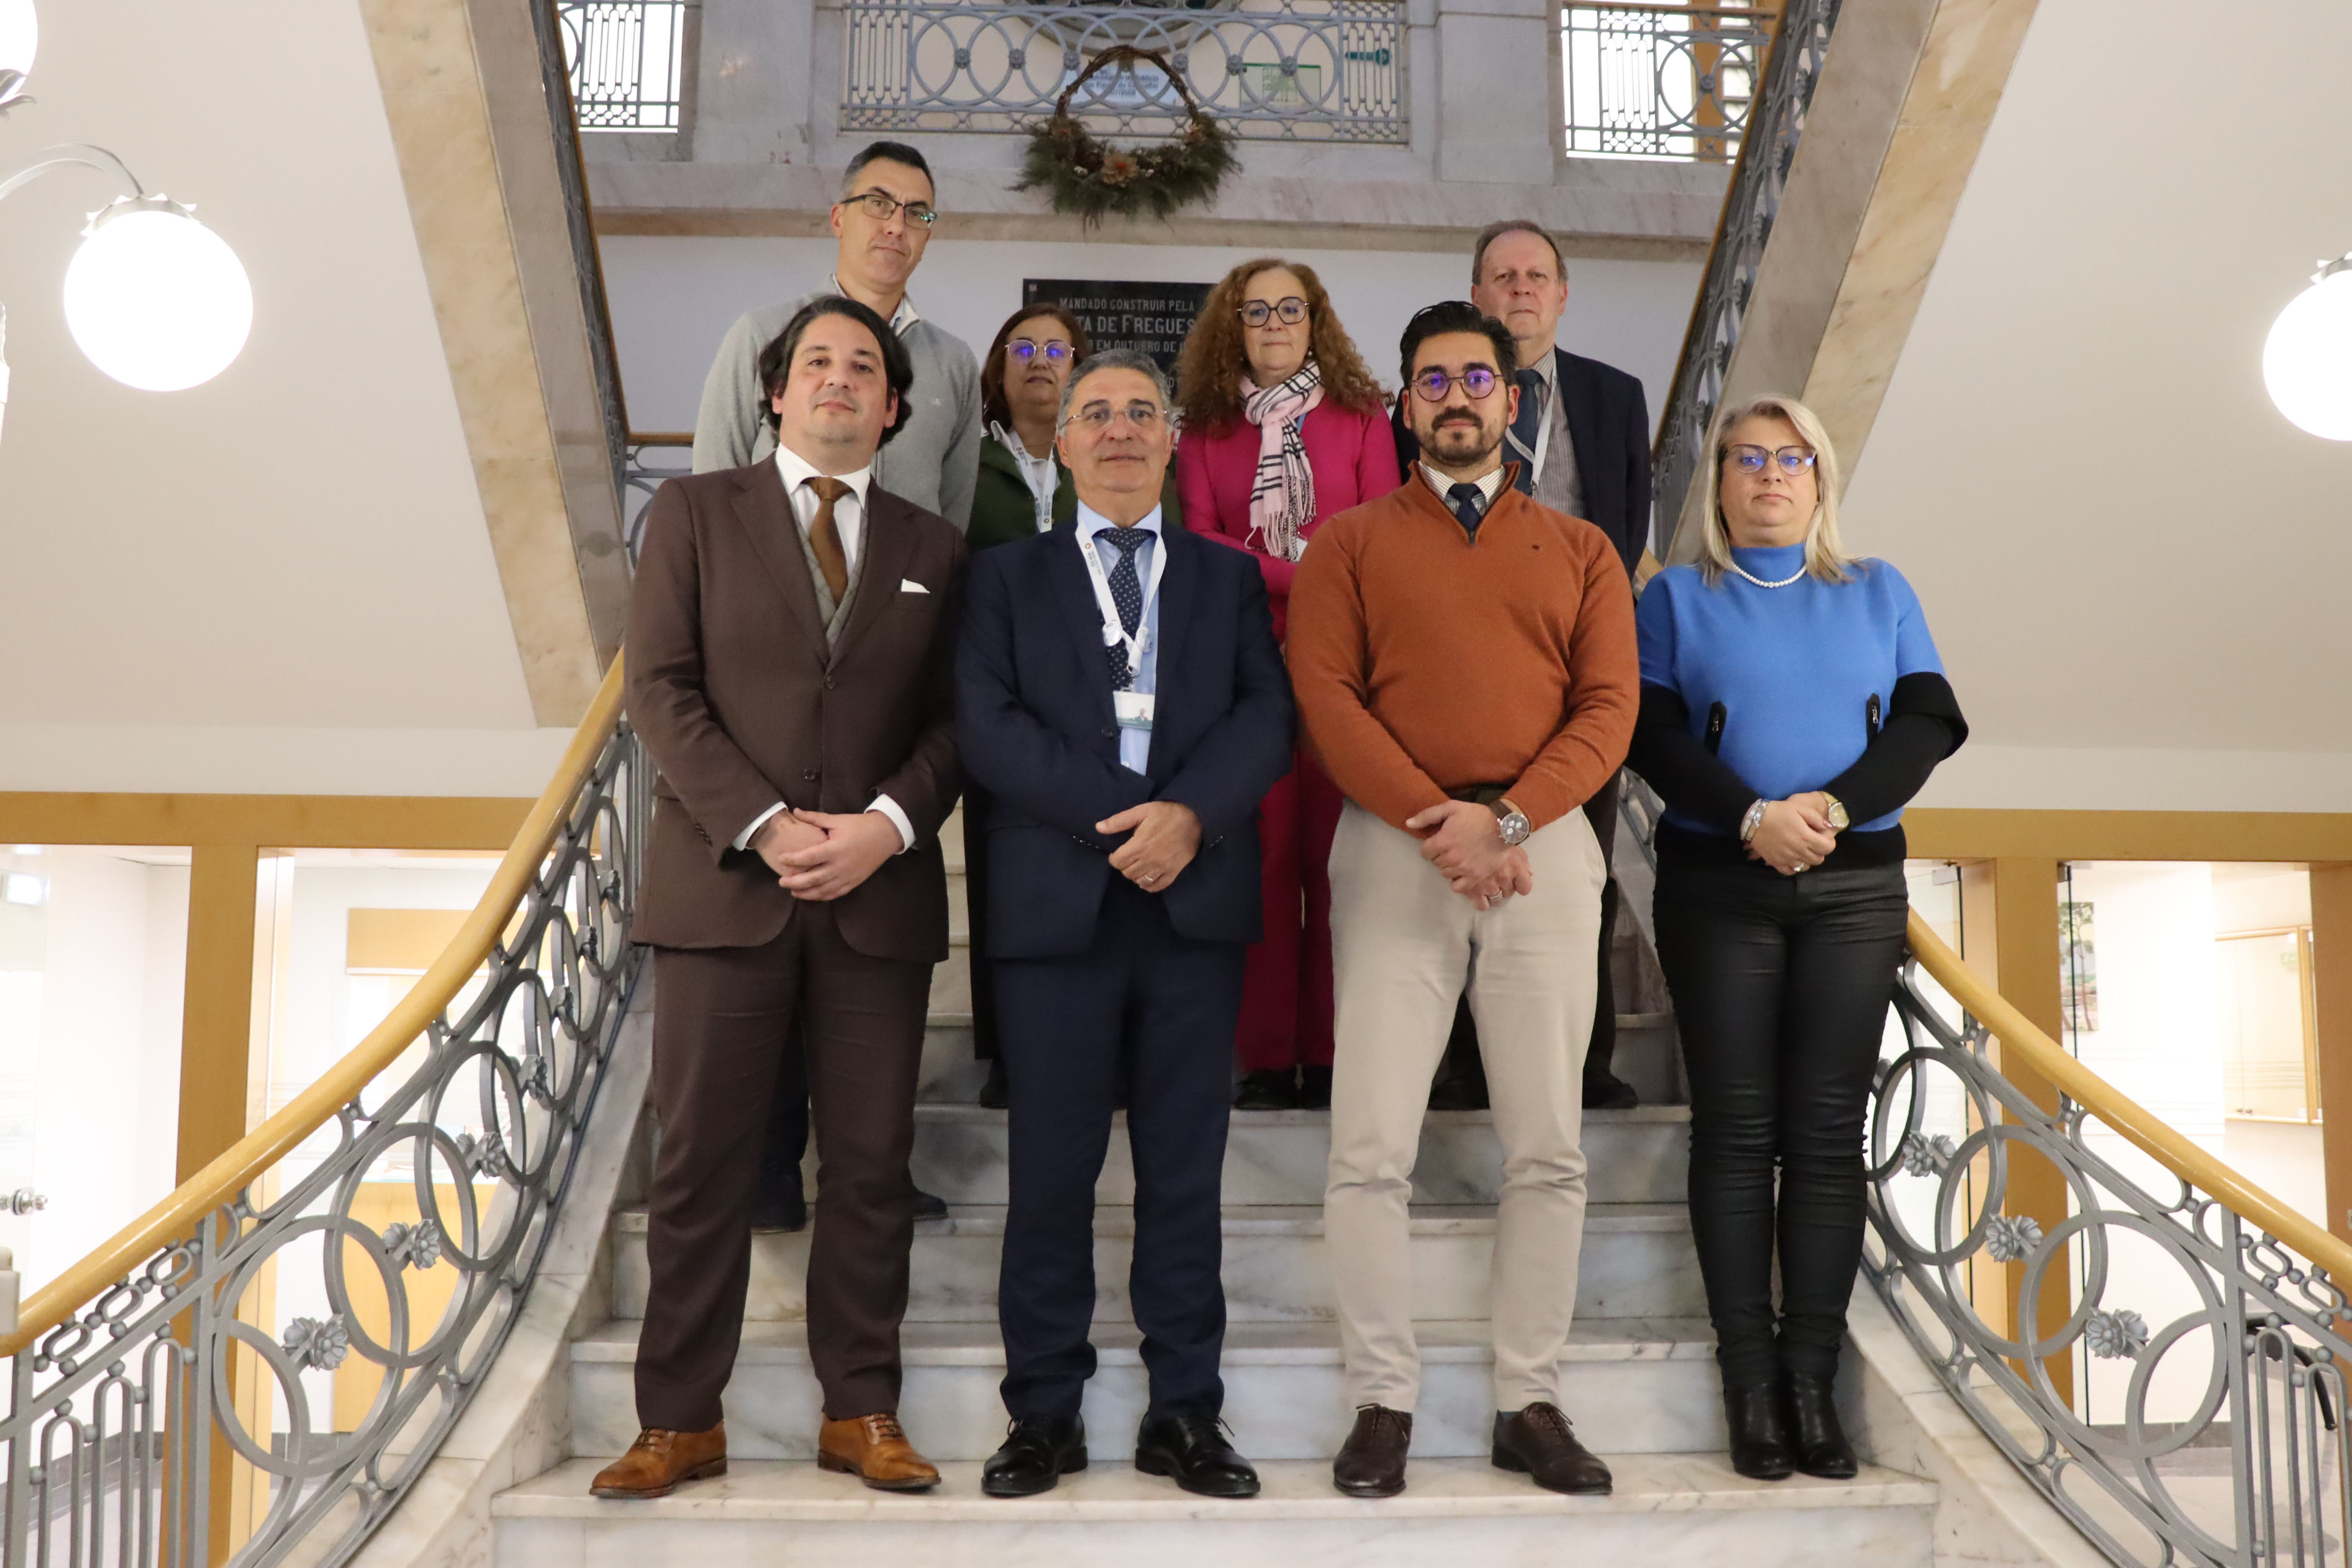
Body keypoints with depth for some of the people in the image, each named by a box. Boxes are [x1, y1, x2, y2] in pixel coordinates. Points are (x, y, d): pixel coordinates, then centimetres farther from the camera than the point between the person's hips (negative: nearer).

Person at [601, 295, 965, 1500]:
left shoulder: (932, 549, 14)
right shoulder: (695, 512, 8)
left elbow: (952, 718, 8)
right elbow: (660, 687, -1)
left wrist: (885, 825, -10)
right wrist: (764, 826, -11)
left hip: (880, 892, 2)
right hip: (723, 883, -1)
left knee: (871, 1164, 4)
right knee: (702, 1162, 1)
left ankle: (861, 1413, 15)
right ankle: (680, 1421, 12)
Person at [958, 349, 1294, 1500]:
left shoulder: (1229, 578, 16)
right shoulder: (1006, 576, 12)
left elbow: (1268, 715, 3)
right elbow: (986, 722, -2)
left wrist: (1189, 813, -15)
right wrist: (1114, 816, -14)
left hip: (1198, 897, 1)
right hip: (1055, 901, -1)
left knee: (1186, 1167, 4)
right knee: (1052, 1165, 2)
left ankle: (1184, 1413, 13)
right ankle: (1045, 1413, 12)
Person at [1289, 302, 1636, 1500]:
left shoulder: (1579, 549, 16)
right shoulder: (1349, 543, 12)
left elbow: (1608, 708, 5)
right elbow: (1324, 696, 0)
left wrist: (1505, 817, -11)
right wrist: (1433, 821, -13)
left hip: (1543, 846, 2)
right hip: (1395, 848, -1)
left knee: (1548, 1148, 3)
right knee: (1370, 1147, -6)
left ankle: (1531, 1404, 13)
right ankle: (1382, 1405, 4)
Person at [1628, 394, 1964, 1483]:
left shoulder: (1878, 593, 15)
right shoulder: (1678, 597, 10)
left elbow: (1930, 720, 4)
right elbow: (1651, 732, -2)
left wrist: (1836, 804, -12)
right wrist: (1751, 818, -17)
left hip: (1856, 884, 2)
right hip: (1719, 885, -1)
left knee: (1827, 1131, -1)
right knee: (1737, 1129, -1)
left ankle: (1812, 1380, 2)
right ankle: (1751, 1384, 2)